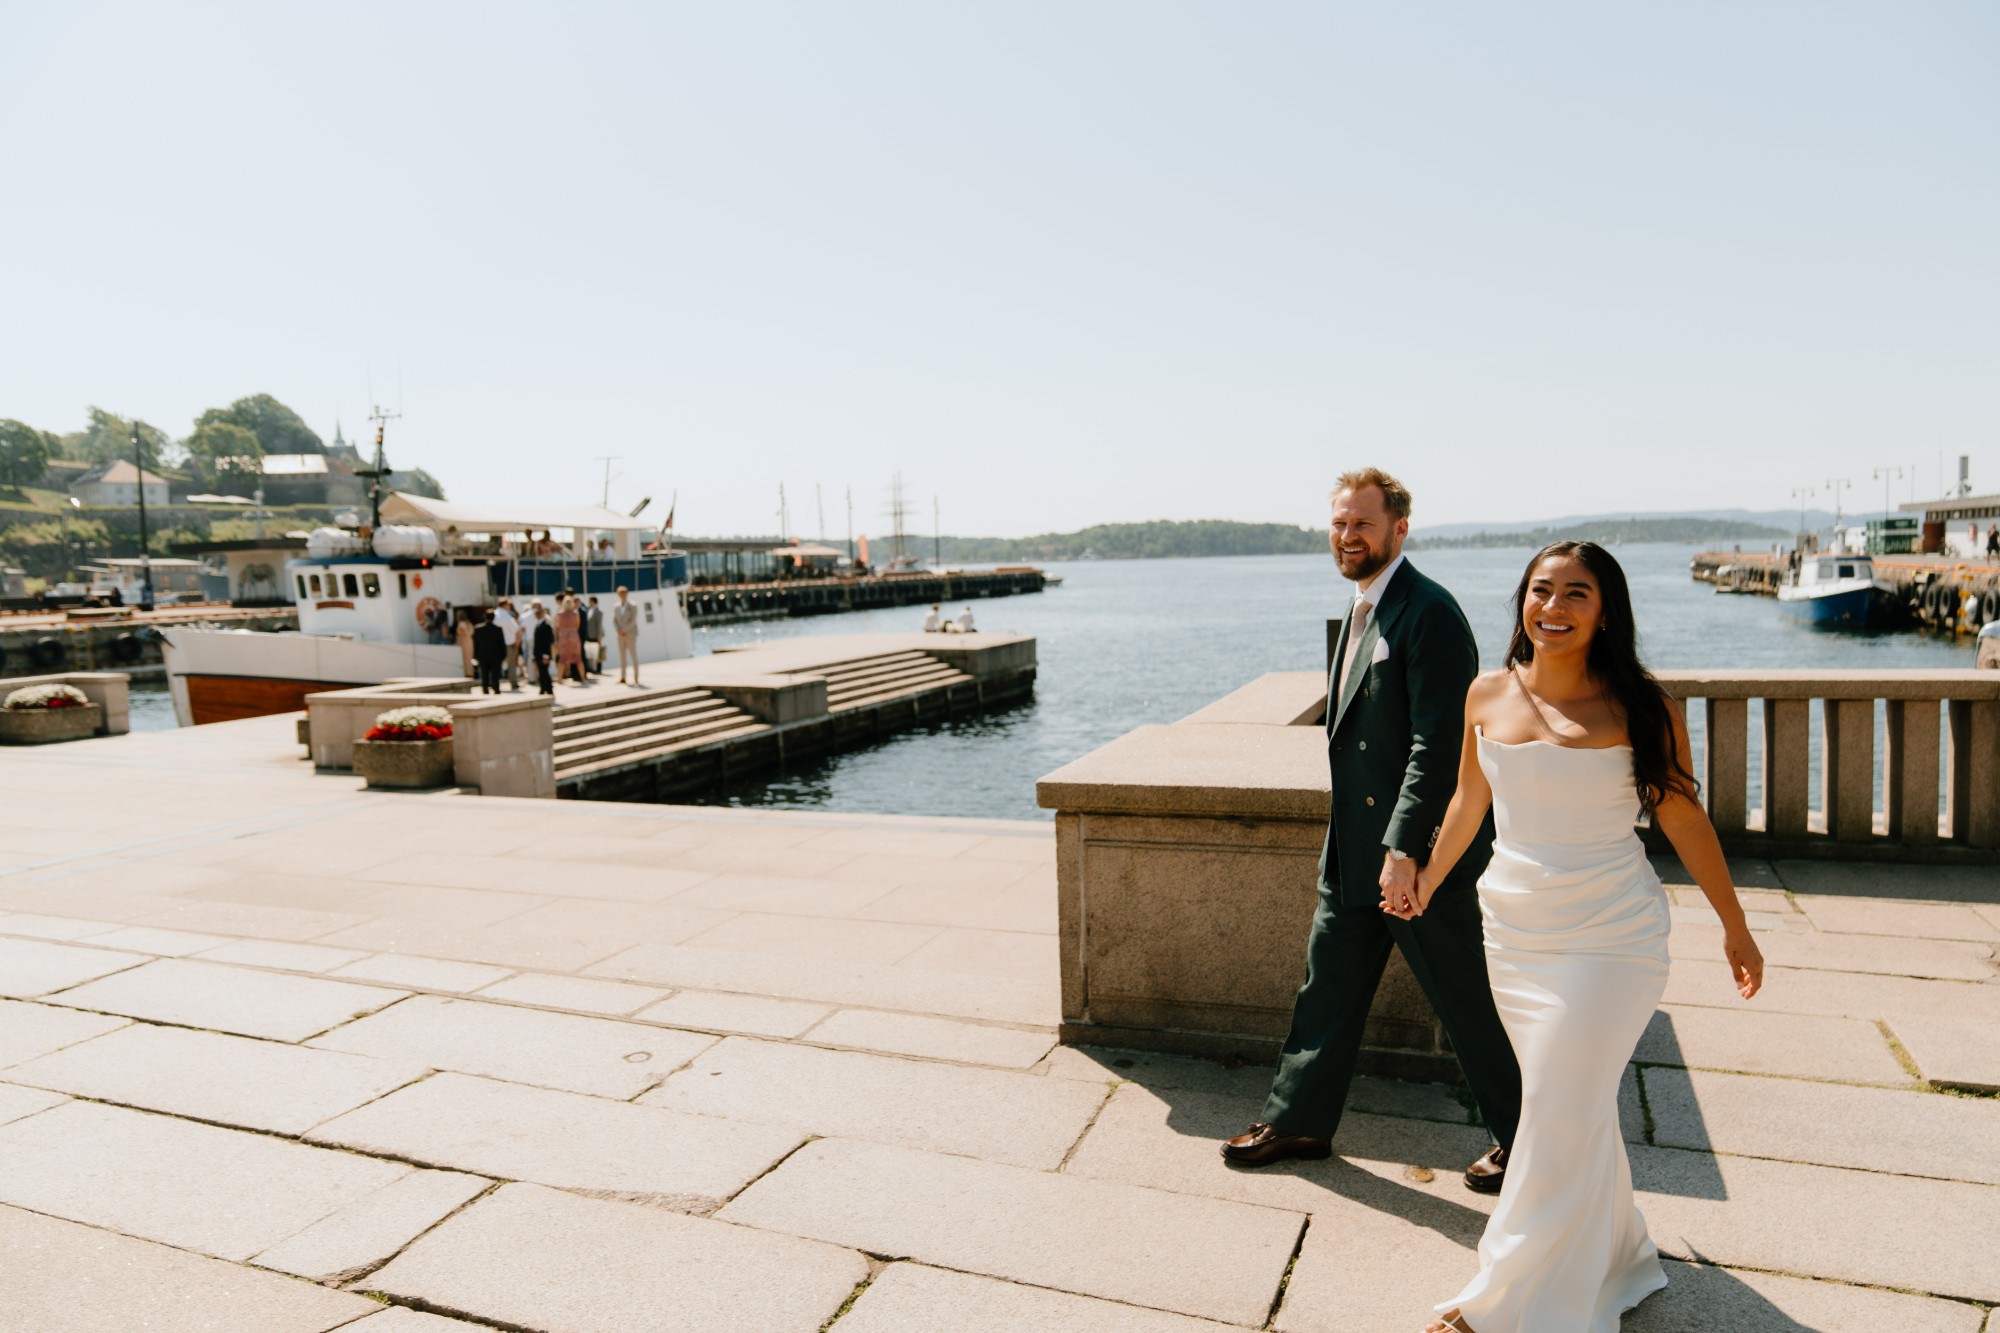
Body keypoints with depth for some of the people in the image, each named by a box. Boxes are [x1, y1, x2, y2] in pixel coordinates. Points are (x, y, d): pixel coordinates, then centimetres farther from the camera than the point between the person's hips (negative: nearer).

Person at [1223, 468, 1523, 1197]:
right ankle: (1299, 1119, 30)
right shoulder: (1363, 610, 12)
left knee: (1467, 1000, 7)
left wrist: (1404, 849, -26)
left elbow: (1438, 742, -24)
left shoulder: (1429, 613, -18)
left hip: (1419, 850, -9)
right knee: (1328, 983, 16)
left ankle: (1523, 1135, 27)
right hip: (1355, 850, 9)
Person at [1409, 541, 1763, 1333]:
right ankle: (1615, 1259, 41)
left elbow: (1685, 821, -2)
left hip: (1608, 937, -4)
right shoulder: (1488, 696, 0)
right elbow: (1469, 802, 14)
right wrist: (1426, 881, 24)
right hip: (1514, 933, 4)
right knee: (1578, 1110, 18)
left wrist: (1735, 930, 4)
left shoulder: (1638, 707, -10)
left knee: (1561, 1116, 1)